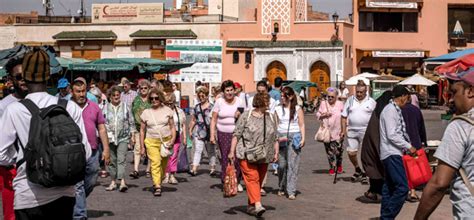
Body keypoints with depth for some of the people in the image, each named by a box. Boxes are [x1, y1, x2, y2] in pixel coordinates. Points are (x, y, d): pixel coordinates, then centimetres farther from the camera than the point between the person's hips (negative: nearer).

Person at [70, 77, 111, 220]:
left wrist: (106, 149, 4)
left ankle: (76, 205, 36)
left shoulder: (94, 107, 10)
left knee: (90, 184, 15)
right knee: (78, 185, -4)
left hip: (93, 152, 5)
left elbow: (102, 129, 11)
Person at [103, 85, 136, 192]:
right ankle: (113, 182, 17)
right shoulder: (106, 108, 5)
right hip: (110, 138, 2)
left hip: (123, 137, -2)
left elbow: (131, 122, 10)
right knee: (112, 160, 8)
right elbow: (103, 123, 5)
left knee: (121, 159, -12)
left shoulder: (125, 107, 5)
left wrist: (132, 136, 7)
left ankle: (122, 181, -19)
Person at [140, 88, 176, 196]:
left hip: (166, 141, 1)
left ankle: (156, 183, 26)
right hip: (151, 142, -1)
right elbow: (142, 130, 9)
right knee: (155, 163, -16)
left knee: (163, 165, 7)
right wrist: (142, 146, 6)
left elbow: (172, 126, 7)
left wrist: (173, 139, -8)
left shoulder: (167, 110, 5)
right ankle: (157, 187, -16)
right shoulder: (146, 112, 5)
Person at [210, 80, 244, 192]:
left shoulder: (239, 101, 5)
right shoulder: (219, 102, 3)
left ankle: (237, 182, 11)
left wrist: (240, 116, -11)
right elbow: (213, 119, 4)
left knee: (237, 158, -5)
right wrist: (212, 135, -3)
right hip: (223, 134, 0)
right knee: (225, 158, 0)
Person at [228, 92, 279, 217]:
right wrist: (232, 151, -7)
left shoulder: (271, 117, 11)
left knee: (259, 180, 7)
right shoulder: (246, 116, -2)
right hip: (247, 154, -4)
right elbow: (236, 134, -3)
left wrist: (276, 153, 8)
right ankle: (257, 205, -21)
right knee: (252, 178, -14)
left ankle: (251, 205, 18)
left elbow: (275, 137, 14)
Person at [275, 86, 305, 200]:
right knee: (281, 164, 4)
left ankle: (291, 191, -5)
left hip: (294, 138, -2)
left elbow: (302, 125, 3)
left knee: (293, 165, -7)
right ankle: (281, 188, 22)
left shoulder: (298, 109, 4)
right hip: (281, 137, 2)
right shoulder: (278, 109, 10)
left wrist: (303, 138, -5)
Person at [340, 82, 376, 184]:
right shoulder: (350, 100, 7)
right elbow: (344, 117, 8)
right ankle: (357, 170, 29)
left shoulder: (371, 102, 2)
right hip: (352, 131, 2)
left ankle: (365, 175, 14)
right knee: (351, 152, 4)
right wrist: (343, 130, 1)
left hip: (366, 132, -2)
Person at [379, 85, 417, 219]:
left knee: (389, 188, 12)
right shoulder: (390, 110, -13)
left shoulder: (395, 110, 16)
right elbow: (392, 135, -19)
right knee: (402, 187, -15)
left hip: (392, 154, 11)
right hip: (392, 154, -11)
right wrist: (408, 146, -13)